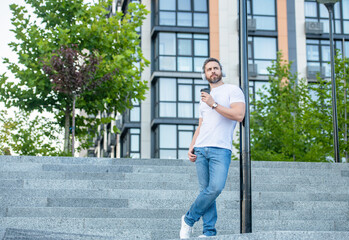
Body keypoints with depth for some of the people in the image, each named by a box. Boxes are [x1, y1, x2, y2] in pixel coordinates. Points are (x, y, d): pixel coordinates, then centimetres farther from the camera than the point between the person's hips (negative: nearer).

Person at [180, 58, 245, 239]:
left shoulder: (232, 91, 5)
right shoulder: (204, 98, 25)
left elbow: (239, 115, -11)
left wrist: (214, 104, -9)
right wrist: (191, 148, 12)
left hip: (221, 149, -5)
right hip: (201, 149, 5)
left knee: (216, 188, -20)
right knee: (206, 189, -1)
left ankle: (189, 219, -4)